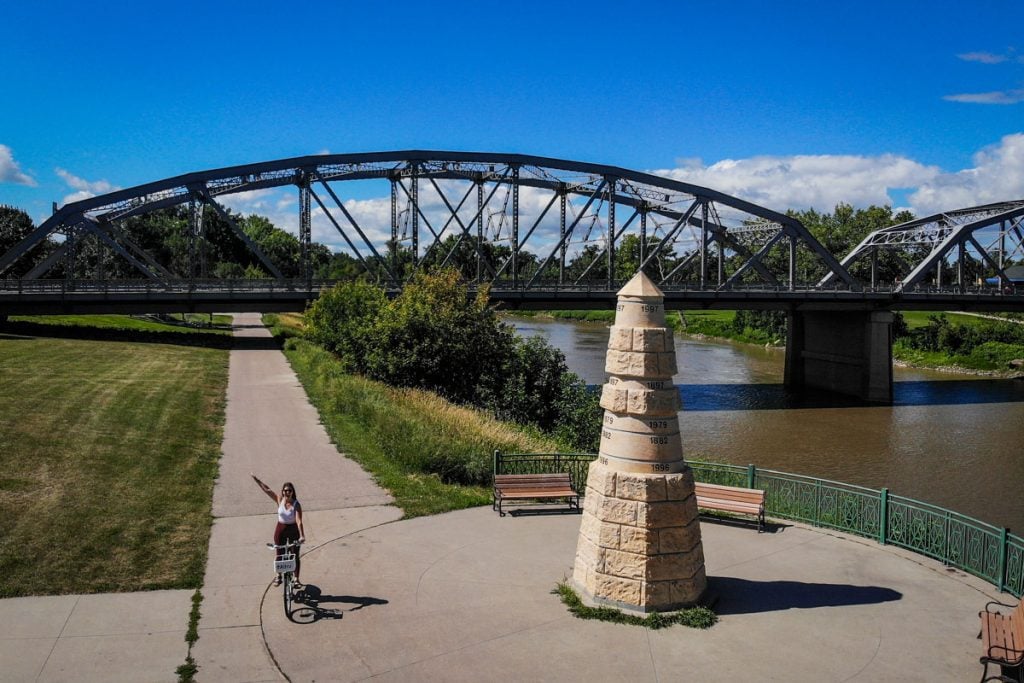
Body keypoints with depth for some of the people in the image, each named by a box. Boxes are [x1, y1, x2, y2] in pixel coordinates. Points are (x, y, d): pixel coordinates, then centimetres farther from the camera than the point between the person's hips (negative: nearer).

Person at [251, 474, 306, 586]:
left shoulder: (296, 505, -21)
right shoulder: (280, 500, -11)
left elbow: (299, 521, -29)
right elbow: (267, 490, -7)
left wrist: (302, 536, -39)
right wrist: (256, 479, -7)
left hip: (293, 530, -3)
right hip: (280, 529, 3)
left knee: (295, 555, 7)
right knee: (279, 554, 16)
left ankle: (296, 579, 22)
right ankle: (278, 575, 37)